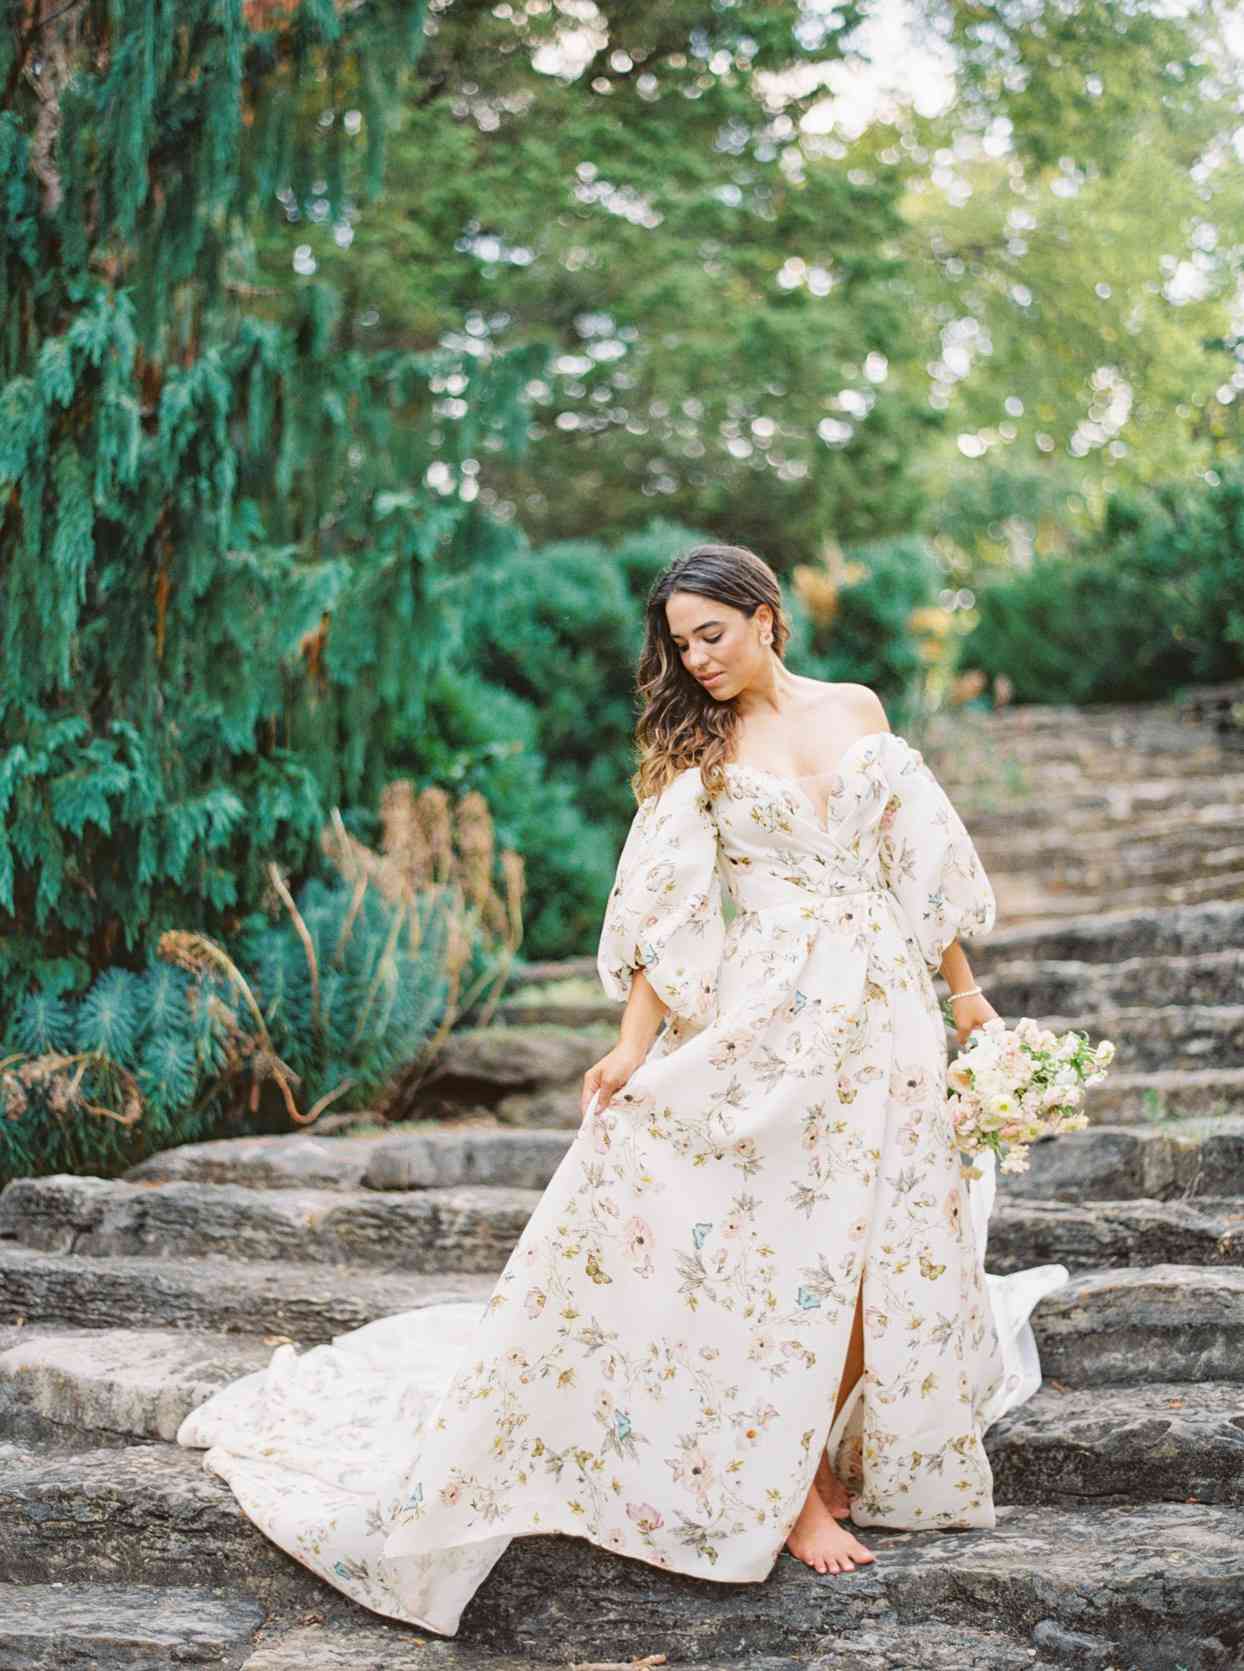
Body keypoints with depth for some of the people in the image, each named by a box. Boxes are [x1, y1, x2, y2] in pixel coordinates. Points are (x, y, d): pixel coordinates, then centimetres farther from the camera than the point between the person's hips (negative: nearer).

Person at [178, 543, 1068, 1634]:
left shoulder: (857, 710, 9)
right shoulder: (697, 750, 3)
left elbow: (920, 856, 13)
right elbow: (668, 916, -3)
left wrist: (963, 987, 12)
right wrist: (632, 1047, -13)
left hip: (886, 1011, 3)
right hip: (770, 1014, -2)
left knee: (874, 1241, 4)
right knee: (787, 1237, -3)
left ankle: (834, 1459, 19)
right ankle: (786, 1489, 10)